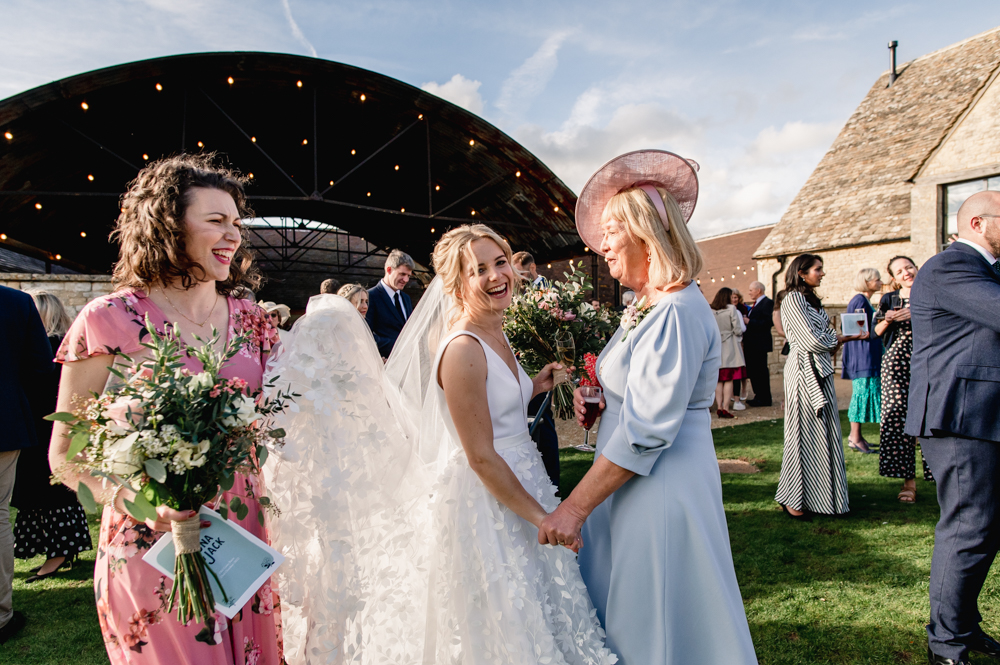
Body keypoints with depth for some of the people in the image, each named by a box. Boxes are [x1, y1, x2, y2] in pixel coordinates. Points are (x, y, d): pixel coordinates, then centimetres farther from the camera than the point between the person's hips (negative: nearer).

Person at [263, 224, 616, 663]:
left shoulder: (495, 334, 4)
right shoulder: (462, 349, -24)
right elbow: (481, 458, -23)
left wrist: (532, 387, 3)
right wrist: (542, 517, -17)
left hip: (518, 482, 9)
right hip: (483, 497, -9)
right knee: (499, 627, 10)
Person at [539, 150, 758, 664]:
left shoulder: (676, 313, -21)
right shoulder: (653, 307, 10)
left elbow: (646, 432, -25)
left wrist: (574, 508, -22)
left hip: (663, 487, -9)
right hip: (637, 484, 9)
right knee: (627, 620, 20)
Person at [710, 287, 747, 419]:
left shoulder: (711, 311, 1)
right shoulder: (731, 309, -9)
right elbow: (738, 330, -11)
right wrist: (738, 333, 11)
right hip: (729, 348, -4)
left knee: (719, 380, 9)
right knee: (729, 380, 0)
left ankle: (719, 407, 8)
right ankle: (725, 408, -3)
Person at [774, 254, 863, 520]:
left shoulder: (810, 299, 18)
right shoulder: (793, 299, -11)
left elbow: (821, 336, 16)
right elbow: (812, 340, -18)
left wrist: (849, 336, 3)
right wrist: (837, 340, 0)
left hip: (820, 372, 9)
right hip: (805, 371, -9)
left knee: (823, 435, 11)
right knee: (804, 435, -3)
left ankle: (821, 495, 20)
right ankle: (792, 500, 7)